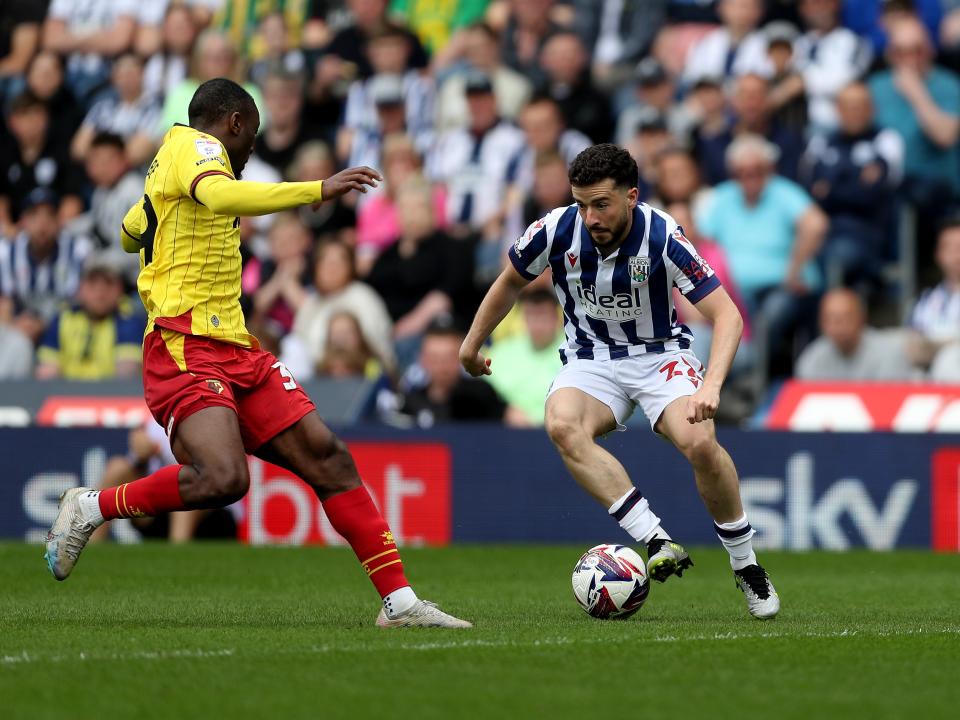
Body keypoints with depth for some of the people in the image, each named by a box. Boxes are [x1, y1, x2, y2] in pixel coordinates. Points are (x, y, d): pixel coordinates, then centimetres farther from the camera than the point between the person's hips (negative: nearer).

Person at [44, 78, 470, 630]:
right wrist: (317, 191, -31)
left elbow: (130, 232, 43)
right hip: (187, 349, -10)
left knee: (329, 459, 0)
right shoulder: (194, 145, -4)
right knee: (224, 478, -30)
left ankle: (400, 600, -1)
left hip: (235, 350, 10)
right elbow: (221, 196, -29)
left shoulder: (167, 167, 25)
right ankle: (90, 509, -9)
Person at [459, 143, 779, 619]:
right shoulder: (558, 230, -15)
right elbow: (511, 280, 8)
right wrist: (473, 343, 17)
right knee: (562, 426, -33)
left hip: (660, 355, -2)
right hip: (591, 360, 2)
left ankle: (747, 568, -7)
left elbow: (726, 315, -24)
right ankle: (657, 543, -37)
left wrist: (711, 385, -39)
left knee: (699, 442, -30)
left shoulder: (662, 237, -23)